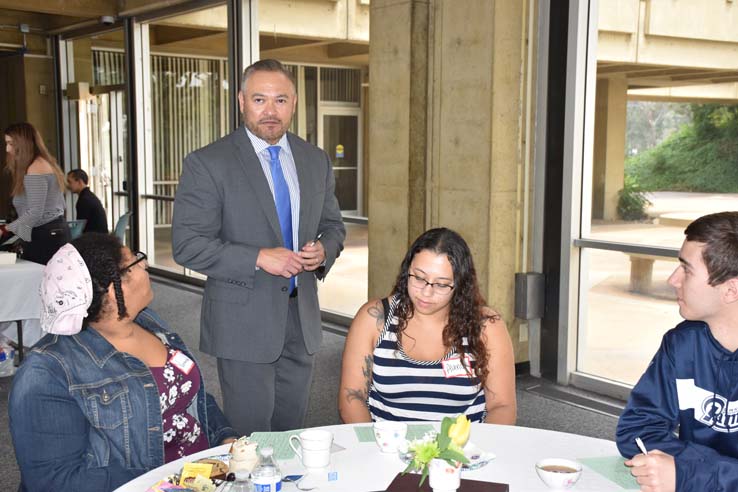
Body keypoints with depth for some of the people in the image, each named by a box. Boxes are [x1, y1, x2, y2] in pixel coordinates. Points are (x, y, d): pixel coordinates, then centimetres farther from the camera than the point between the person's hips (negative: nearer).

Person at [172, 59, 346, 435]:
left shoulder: (316, 161, 8)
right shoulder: (207, 164, -9)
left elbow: (332, 225, 17)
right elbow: (187, 245, -13)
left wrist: (324, 250, -6)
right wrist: (259, 258, -23)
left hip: (301, 317, 5)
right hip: (244, 321, -5)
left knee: (291, 431, 16)